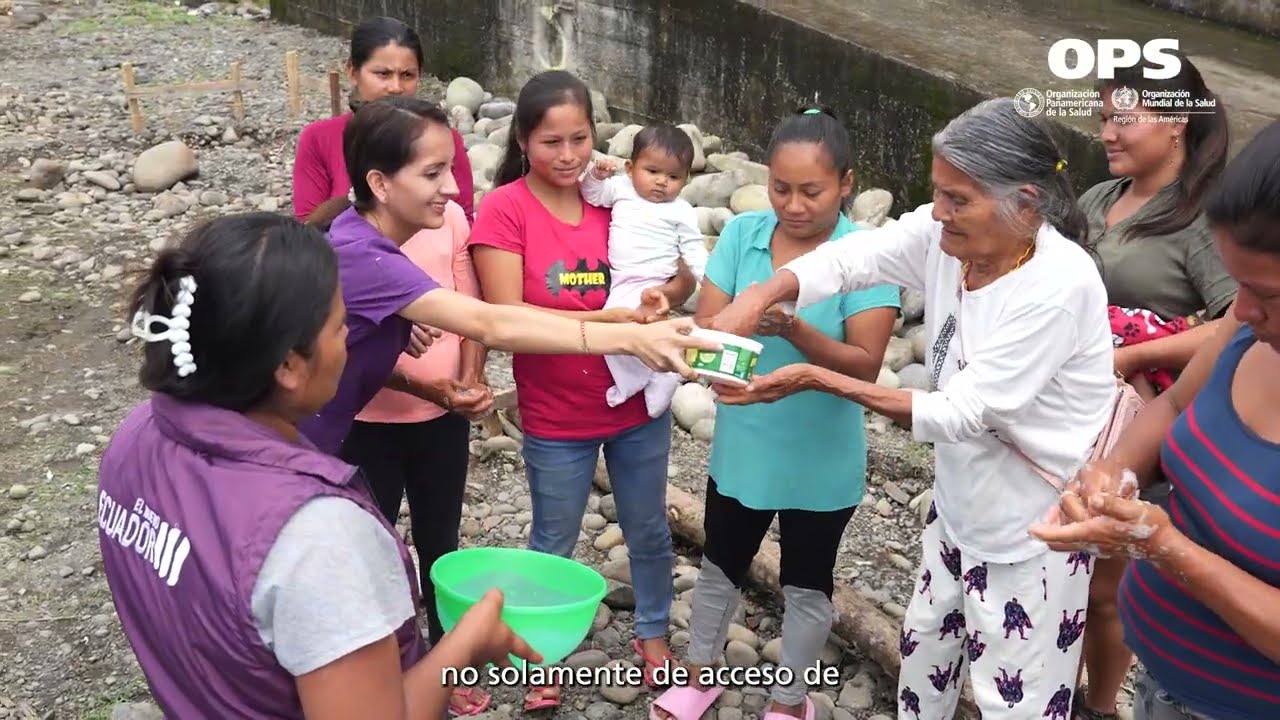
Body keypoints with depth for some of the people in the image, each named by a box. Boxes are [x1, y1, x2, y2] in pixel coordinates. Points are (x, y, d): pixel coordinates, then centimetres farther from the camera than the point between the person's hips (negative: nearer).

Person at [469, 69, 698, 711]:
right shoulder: (504, 209, -15)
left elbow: (683, 275, 3)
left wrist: (666, 292, -21)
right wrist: (606, 320, -30)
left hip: (639, 404, 3)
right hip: (556, 419, -3)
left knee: (649, 531, 20)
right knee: (554, 543, 16)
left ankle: (653, 634, 44)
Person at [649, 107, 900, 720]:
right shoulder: (742, 234, -8)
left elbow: (865, 365, -21)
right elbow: (705, 324, -10)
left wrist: (795, 330, -36)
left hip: (821, 459, -3)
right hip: (742, 446, 3)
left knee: (807, 582, 17)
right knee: (721, 563, 22)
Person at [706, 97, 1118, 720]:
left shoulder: (1058, 286, -30)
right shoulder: (943, 234, -10)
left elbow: (963, 413, -30)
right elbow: (848, 257, -18)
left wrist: (816, 379, -32)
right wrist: (759, 295, -38)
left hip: (1032, 526, -7)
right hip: (959, 503, 7)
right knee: (925, 645, 26)